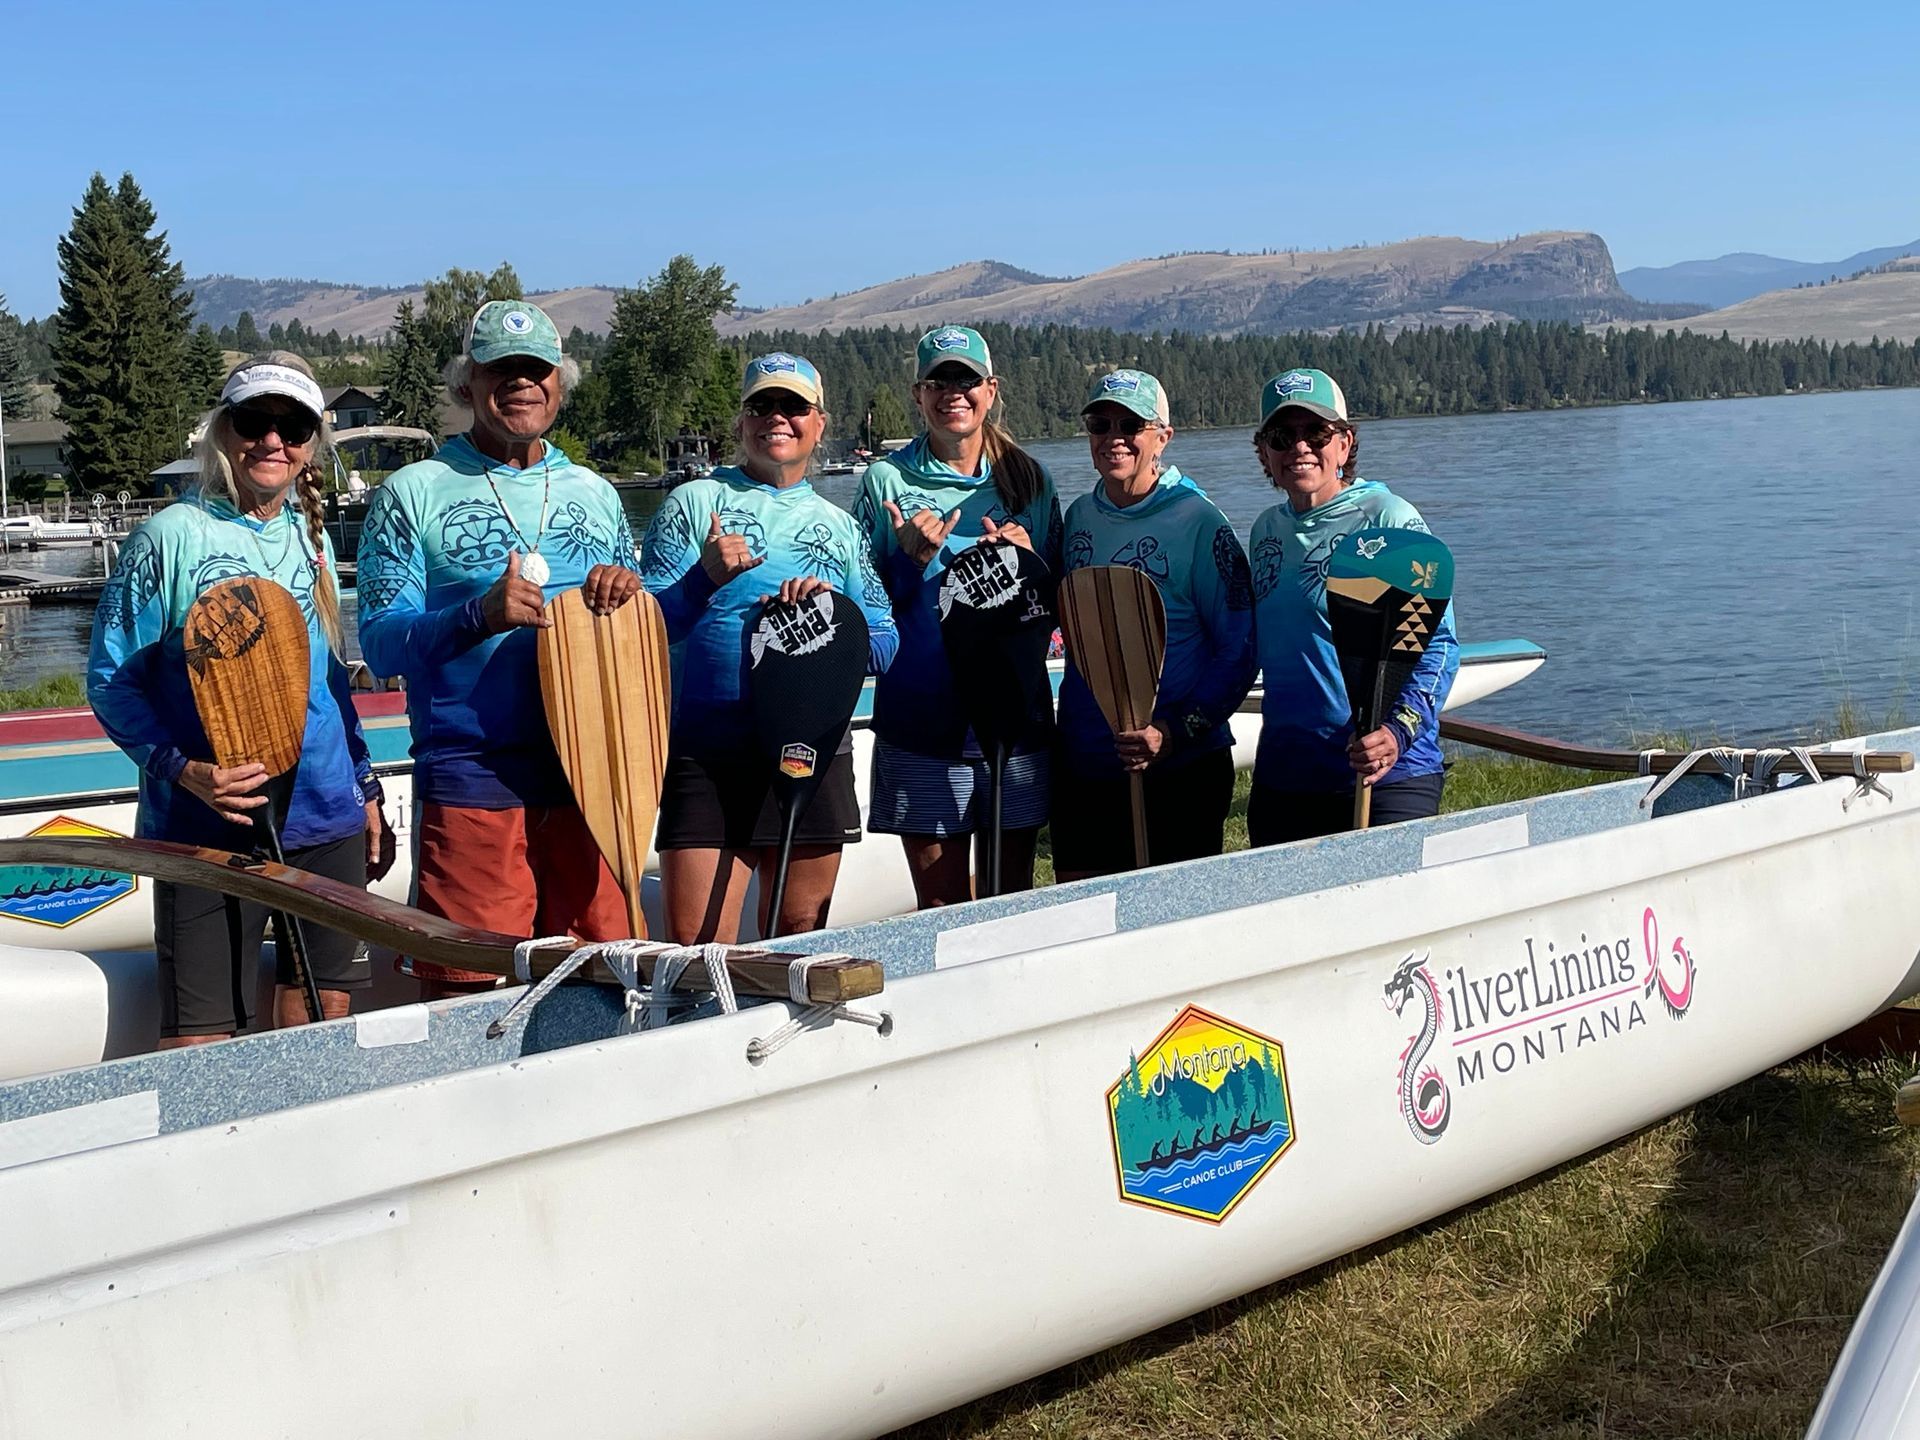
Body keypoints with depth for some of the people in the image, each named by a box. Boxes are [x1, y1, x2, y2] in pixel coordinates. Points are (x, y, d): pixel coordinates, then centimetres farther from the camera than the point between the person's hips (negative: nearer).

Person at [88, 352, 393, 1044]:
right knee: (201, 1041, -5)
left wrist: (366, 793, 19)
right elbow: (110, 678, -7)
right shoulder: (172, 536, -5)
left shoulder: (312, 539, 12)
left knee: (323, 1018, 9)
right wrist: (185, 770, -21)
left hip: (327, 820, 5)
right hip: (206, 825, -5)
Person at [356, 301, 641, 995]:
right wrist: (480, 615, -20)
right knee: (466, 996, -3)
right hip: (471, 780, -4)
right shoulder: (413, 493, 4)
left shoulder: (596, 494, 16)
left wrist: (628, 594, -3)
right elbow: (380, 642, -4)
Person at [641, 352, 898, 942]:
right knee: (695, 947, -7)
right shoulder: (694, 502, 8)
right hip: (705, 754, -3)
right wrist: (706, 579, -16)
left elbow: (884, 647, 11)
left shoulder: (839, 527, 17)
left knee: (799, 943, 9)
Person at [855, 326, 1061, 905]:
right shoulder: (886, 481, 2)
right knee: (941, 909, 2)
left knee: (1013, 899, 9)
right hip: (921, 721, -2)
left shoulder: (1028, 480, 9)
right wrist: (911, 561, -13)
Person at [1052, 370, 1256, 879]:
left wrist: (1176, 732, -19)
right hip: (1081, 767, 5)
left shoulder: (1199, 523, -9)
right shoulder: (1079, 517, 8)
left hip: (1179, 770, -5)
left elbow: (1238, 651, -10)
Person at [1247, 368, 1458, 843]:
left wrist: (1399, 729, -27)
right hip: (1280, 779, 6)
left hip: (1383, 777, -6)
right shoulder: (1266, 531, 11)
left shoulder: (1390, 519, -8)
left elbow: (1438, 643, -12)